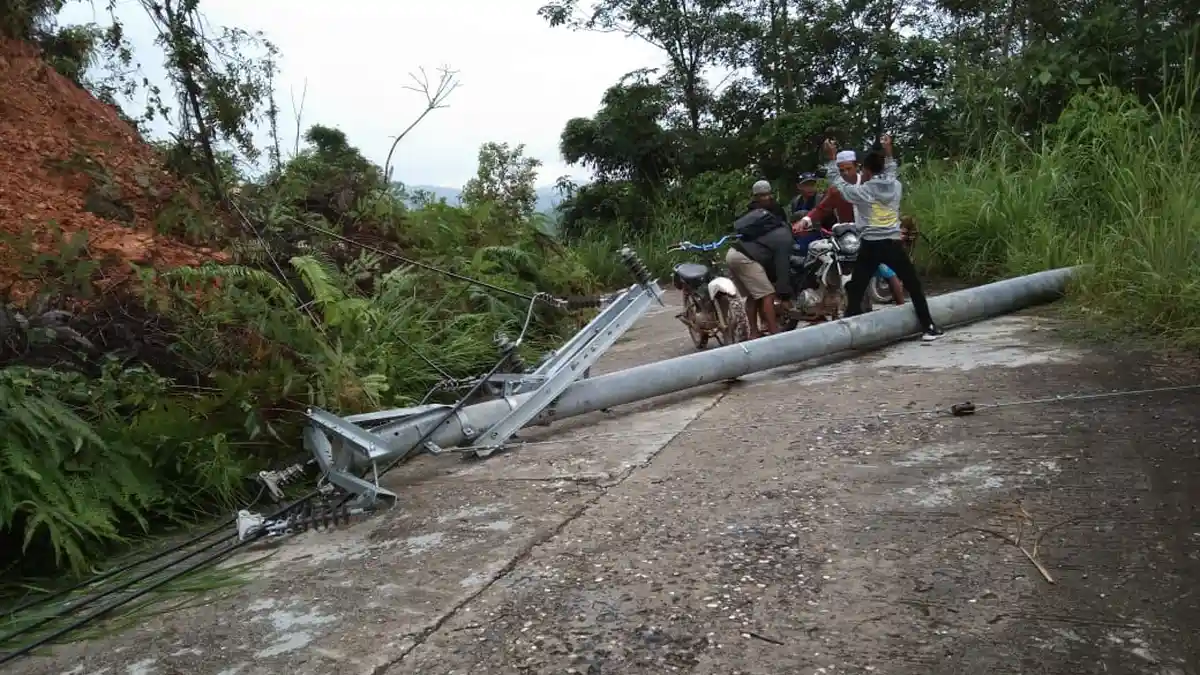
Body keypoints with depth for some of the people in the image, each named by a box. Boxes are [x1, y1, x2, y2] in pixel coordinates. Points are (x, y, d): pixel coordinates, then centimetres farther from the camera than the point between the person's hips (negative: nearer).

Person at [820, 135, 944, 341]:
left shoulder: (862, 191, -7)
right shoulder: (896, 187, 6)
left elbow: (837, 182, 4)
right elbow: (891, 173, 29)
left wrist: (832, 158, 10)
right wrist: (888, 152, 37)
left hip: (870, 246, -3)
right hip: (894, 244, 3)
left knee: (855, 291, 5)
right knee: (914, 287, 12)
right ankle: (928, 328, 13)